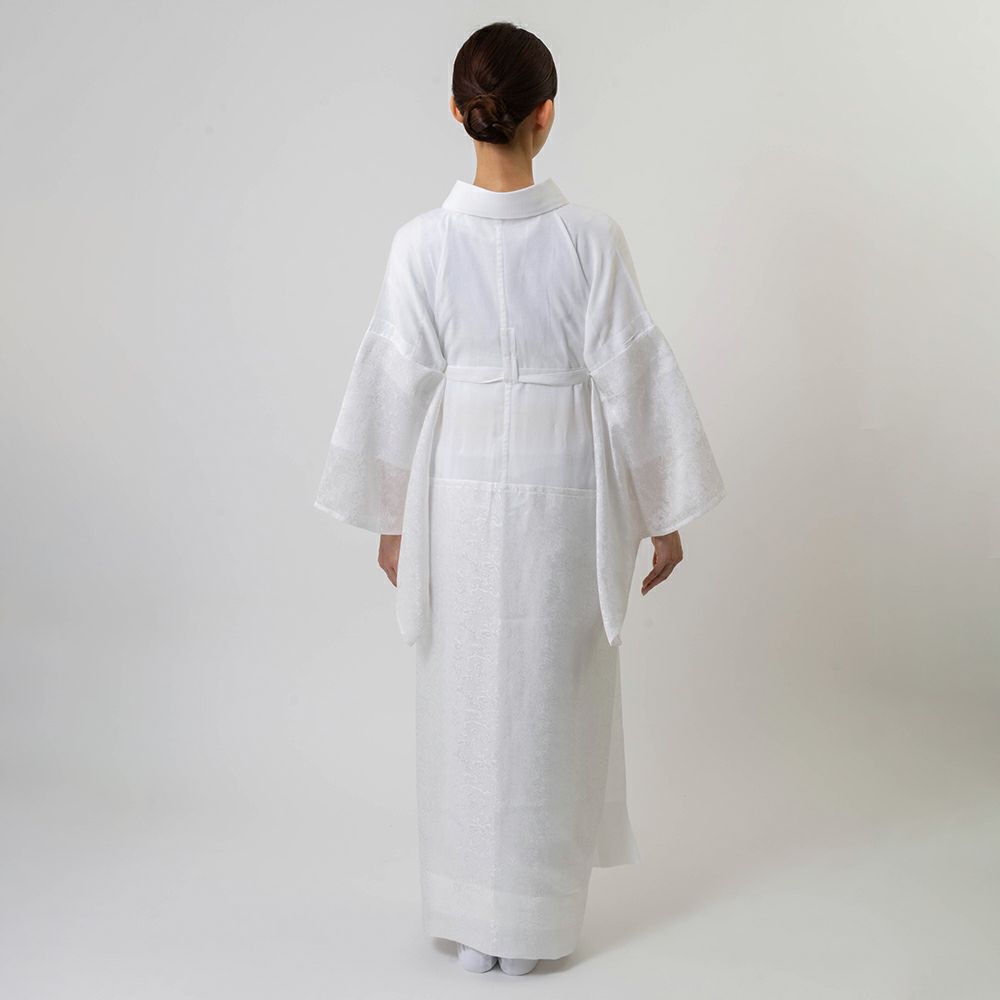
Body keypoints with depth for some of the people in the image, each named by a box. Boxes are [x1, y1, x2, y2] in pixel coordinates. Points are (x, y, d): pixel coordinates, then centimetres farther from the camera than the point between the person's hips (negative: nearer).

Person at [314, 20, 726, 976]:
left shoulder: (422, 243, -10)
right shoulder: (590, 239, -12)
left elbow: (397, 387, -3)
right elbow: (633, 379, -7)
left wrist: (390, 519, 8)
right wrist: (666, 512, 4)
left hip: (458, 494, 1)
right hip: (564, 497, -1)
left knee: (466, 702, 14)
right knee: (551, 703, 12)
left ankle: (473, 923, 26)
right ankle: (535, 925, 24)